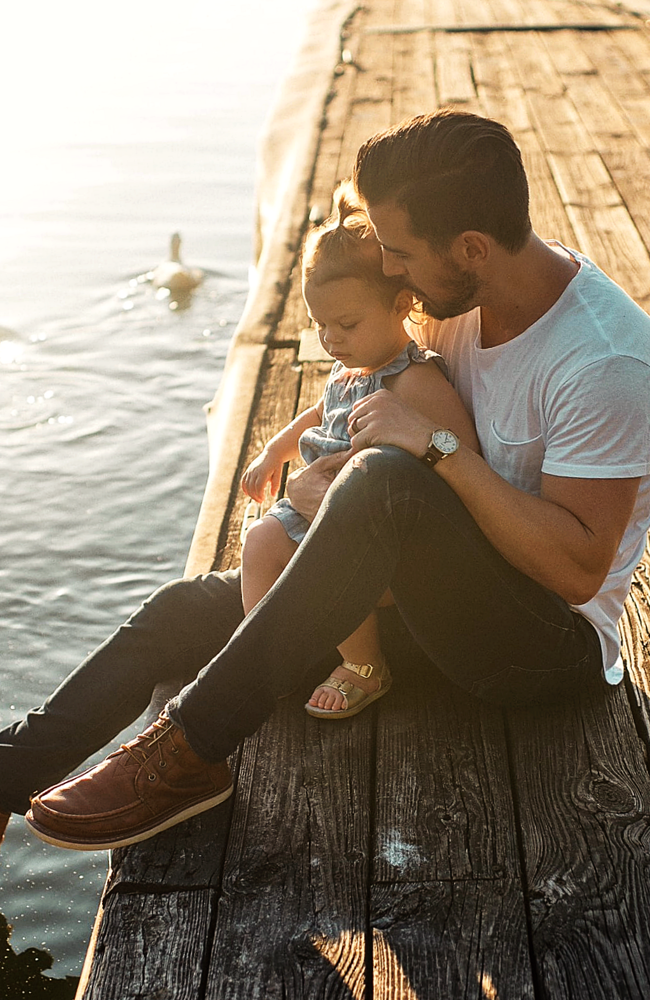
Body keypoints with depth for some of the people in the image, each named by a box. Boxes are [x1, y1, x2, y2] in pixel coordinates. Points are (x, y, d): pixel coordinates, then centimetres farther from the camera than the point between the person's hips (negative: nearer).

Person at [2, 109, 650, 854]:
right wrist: (323, 473, -8)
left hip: (558, 640, -8)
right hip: (455, 591, 8)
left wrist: (436, 447, -29)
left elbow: (578, 567, -27)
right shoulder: (470, 296, 0)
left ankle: (188, 755, -30)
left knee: (388, 483, -37)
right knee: (190, 608, 0)